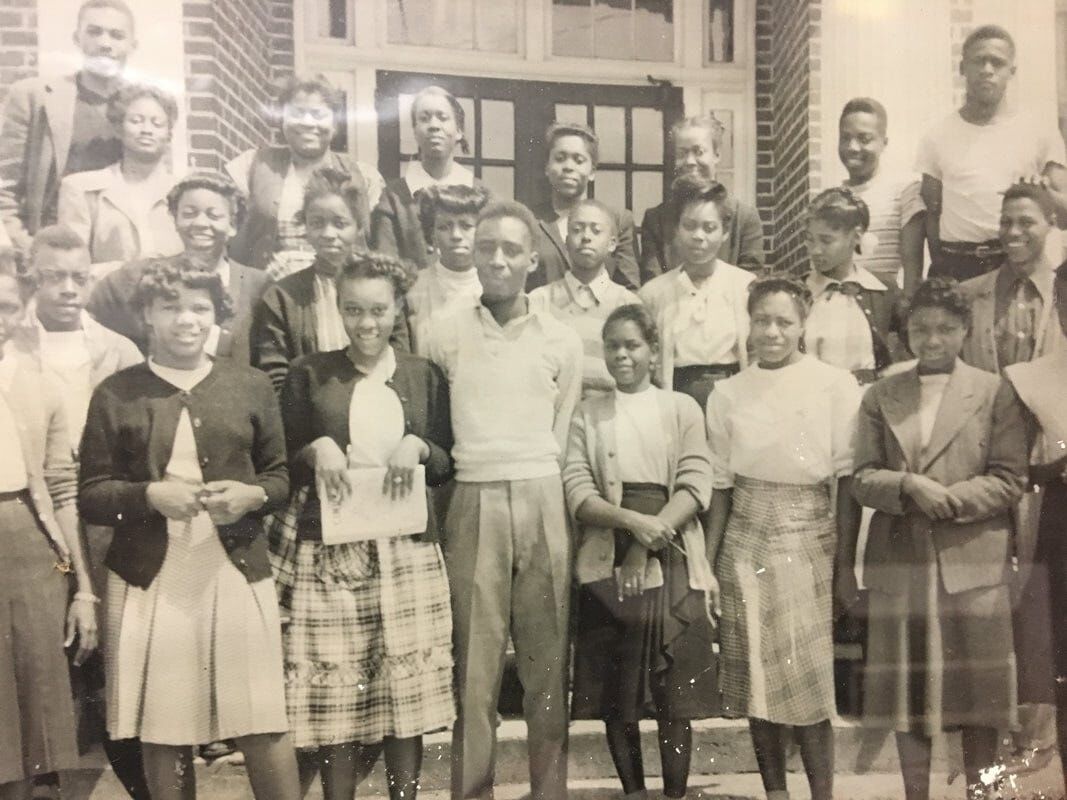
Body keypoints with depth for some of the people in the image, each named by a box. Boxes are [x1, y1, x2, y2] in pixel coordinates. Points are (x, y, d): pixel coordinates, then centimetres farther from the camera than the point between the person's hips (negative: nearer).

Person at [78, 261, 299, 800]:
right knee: (161, 731, 9)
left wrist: (252, 494, -11)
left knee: (263, 724, 2)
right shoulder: (115, 394, 2)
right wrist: (150, 496, -16)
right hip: (149, 578, 0)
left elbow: (282, 477, 10)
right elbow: (90, 496, 2)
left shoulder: (251, 386, 6)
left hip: (238, 571, 0)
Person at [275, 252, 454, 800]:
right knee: (331, 691, 1)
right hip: (329, 552, -1)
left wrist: (418, 446, -9)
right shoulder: (309, 374, 6)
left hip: (408, 550, 1)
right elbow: (281, 464, 8)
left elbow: (449, 464, 10)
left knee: (408, 688, 5)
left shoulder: (425, 376, 9)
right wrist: (317, 449, -11)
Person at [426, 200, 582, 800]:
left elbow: (563, 435, 11)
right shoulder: (446, 333, 4)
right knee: (474, 664, 4)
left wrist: (534, 490, 8)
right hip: (473, 506, -1)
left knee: (547, 662, 7)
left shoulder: (563, 341, 6)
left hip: (542, 505, 1)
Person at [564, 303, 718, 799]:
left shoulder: (681, 408, 6)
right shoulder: (588, 414, 7)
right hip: (607, 564, 1)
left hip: (672, 565, -1)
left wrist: (649, 545, -14)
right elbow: (576, 491, -3)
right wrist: (634, 522, -19)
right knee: (615, 693, 6)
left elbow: (696, 487, -3)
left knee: (674, 693, 0)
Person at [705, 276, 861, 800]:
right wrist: (707, 566, 5)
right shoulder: (728, 393, 5)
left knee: (808, 679, -2)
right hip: (746, 544, 3)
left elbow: (846, 479, -3)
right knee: (756, 678, 9)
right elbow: (720, 486, 7)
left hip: (809, 542, -2)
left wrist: (846, 560, -8)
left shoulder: (835, 385, -3)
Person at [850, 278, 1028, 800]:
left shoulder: (994, 393, 4)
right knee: (907, 689, 9)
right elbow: (862, 478, 3)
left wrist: (948, 499, -15)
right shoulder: (880, 396, 9)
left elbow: (1010, 479, -2)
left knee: (979, 689, 7)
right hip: (900, 563, 2)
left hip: (973, 562, -1)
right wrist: (909, 487, -16)